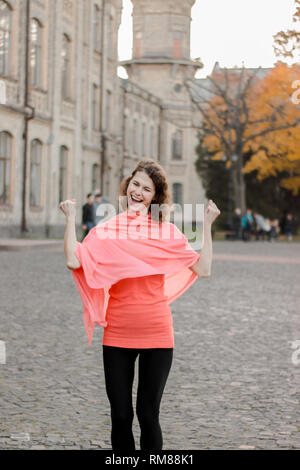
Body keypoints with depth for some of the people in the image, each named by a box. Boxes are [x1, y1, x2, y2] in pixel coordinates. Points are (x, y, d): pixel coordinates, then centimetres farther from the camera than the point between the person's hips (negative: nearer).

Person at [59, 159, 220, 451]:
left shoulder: (167, 231, 5)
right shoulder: (106, 230, 4)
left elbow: (203, 269, -3)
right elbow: (73, 262, -11)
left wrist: (207, 225, -2)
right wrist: (70, 219, -5)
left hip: (156, 334, 0)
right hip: (117, 336, 0)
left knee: (148, 415, 4)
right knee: (120, 416, 5)